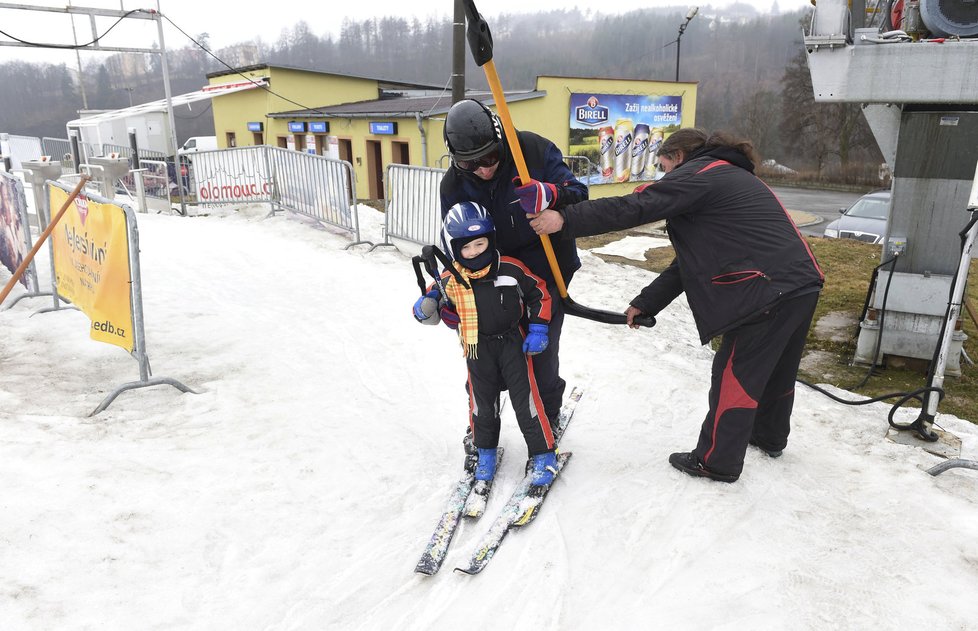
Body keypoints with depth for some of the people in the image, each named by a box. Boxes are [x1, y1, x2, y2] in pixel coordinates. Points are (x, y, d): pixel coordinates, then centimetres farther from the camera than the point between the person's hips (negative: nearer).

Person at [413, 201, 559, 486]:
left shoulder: (510, 269, -13)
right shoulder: (450, 281, -10)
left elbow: (539, 293, 1)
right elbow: (430, 309, 3)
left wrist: (538, 330, -3)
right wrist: (424, 309, -22)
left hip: (512, 342, -1)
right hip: (477, 349, 2)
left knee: (525, 399, 1)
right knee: (482, 401, 13)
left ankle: (543, 454, 17)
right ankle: (485, 452, 35)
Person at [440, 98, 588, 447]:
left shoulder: (535, 150, -17)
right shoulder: (454, 184, -8)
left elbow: (579, 195, -14)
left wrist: (550, 195, -36)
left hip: (546, 274, -3)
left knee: (541, 357, 0)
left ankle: (548, 420, 29)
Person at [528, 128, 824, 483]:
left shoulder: (698, 173, -6)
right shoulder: (728, 179, 24)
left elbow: (636, 208, -18)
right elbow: (692, 259, 19)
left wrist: (566, 220, -16)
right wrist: (646, 303, 16)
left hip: (768, 290, -10)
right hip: (803, 283, 10)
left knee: (735, 372, 2)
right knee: (775, 367, 26)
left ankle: (717, 461, 15)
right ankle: (769, 436, 47)